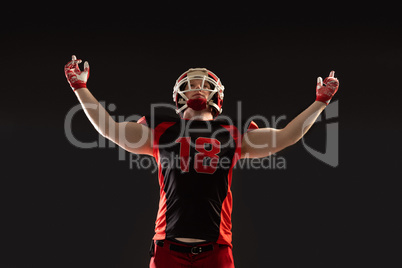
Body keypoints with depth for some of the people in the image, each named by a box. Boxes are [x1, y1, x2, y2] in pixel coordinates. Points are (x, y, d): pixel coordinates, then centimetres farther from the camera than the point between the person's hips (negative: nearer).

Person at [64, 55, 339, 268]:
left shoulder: (233, 134, 15)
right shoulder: (162, 131, 14)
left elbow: (283, 137, 16)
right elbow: (111, 129, 13)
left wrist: (320, 102, 17)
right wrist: (81, 88, 13)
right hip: (170, 244, 0)